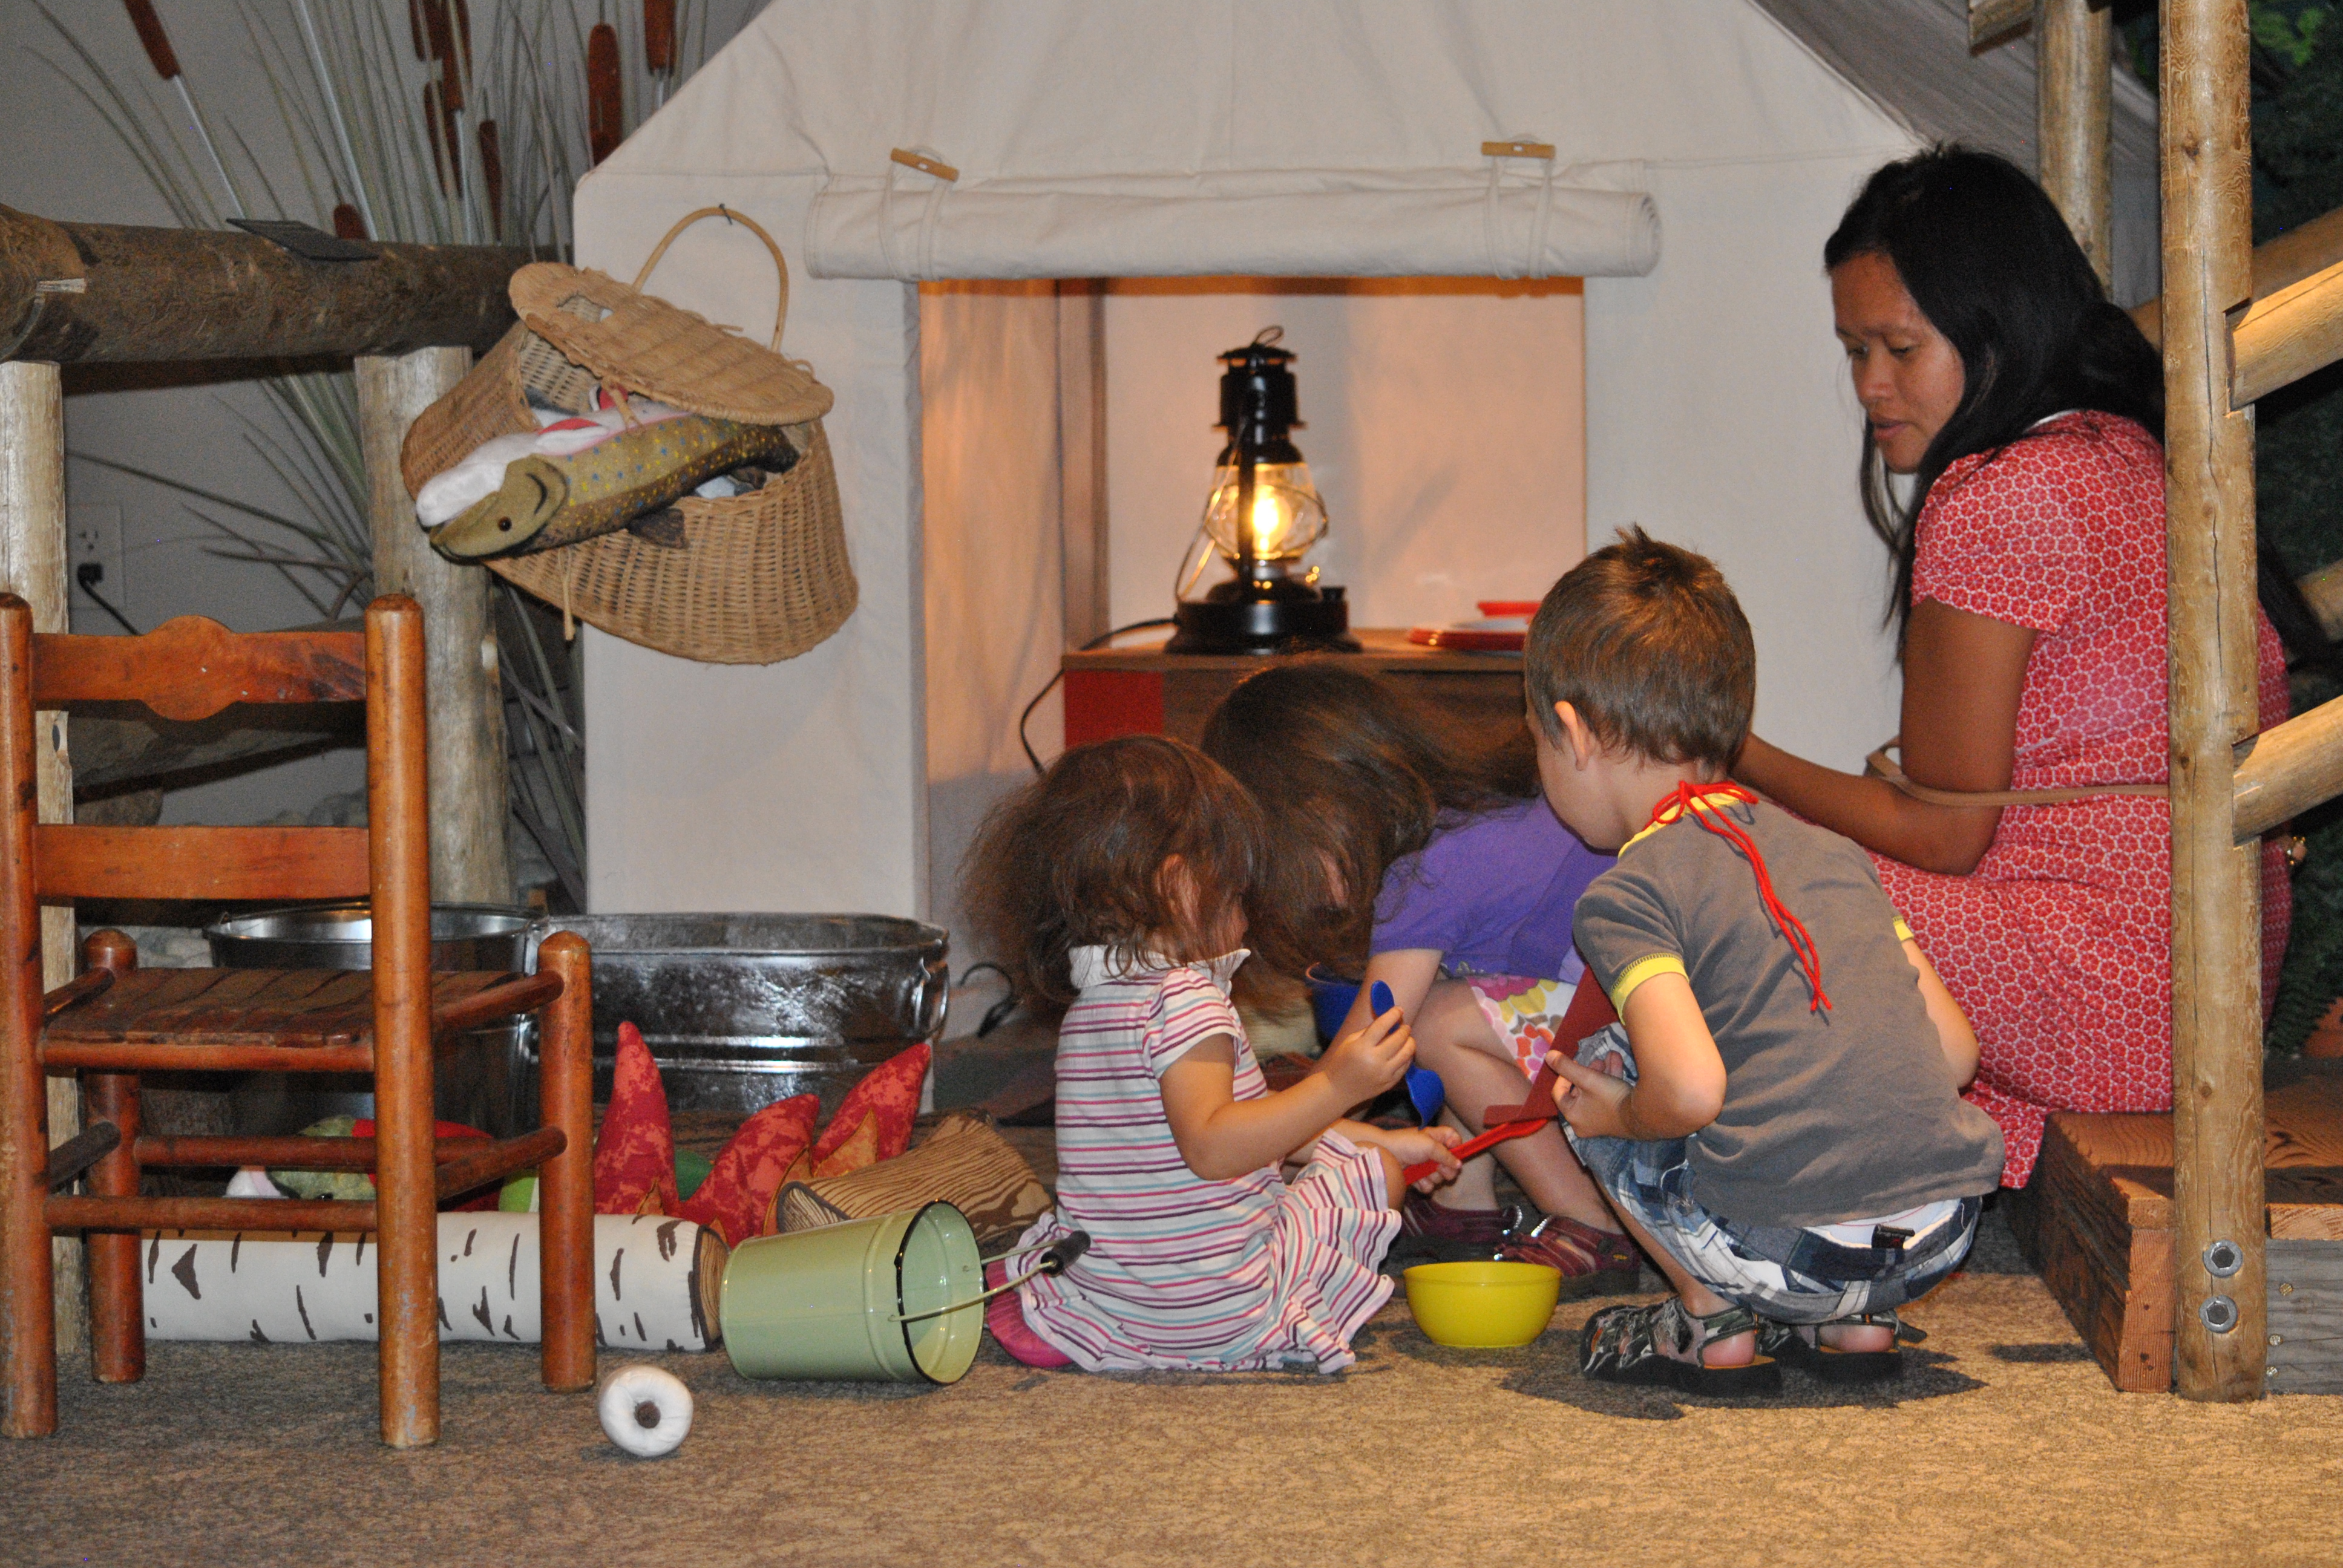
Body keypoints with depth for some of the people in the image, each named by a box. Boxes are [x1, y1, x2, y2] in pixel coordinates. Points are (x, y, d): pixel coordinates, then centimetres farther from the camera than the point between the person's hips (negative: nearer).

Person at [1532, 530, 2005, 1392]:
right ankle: (1857, 1321, 21)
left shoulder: (1628, 897, -2)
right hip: (1942, 1235, 6)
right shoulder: (1834, 851, 17)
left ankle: (1714, 1324, 12)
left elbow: (1690, 1089, -18)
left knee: (1594, 1076, 16)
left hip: (1790, 1250, -6)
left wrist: (1622, 1117, 5)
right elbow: (1955, 1051, 14)